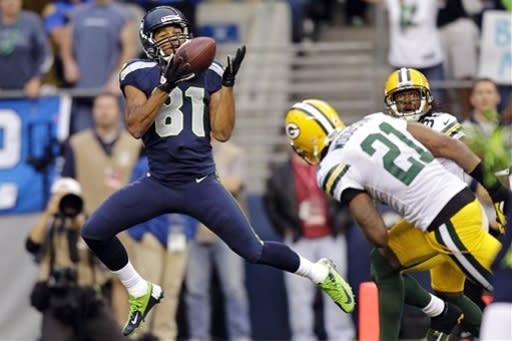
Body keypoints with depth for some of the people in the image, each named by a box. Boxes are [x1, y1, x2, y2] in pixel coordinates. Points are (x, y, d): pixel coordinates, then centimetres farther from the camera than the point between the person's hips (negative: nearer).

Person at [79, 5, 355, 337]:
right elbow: (135, 127, -15)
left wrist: (228, 83, -12)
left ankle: (321, 274, 24)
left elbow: (222, 133, -4)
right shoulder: (140, 74, -1)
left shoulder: (208, 74, 1)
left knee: (253, 251, -2)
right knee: (94, 232, -9)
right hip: (158, 184, 1)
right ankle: (142, 293, 13)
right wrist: (165, 85, -23)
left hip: (202, 185, -1)